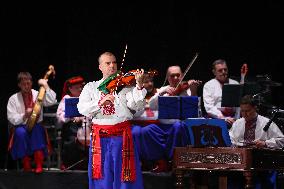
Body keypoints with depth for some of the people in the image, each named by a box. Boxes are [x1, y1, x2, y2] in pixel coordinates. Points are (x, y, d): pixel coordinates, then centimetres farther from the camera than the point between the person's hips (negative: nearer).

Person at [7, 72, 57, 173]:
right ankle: (26, 164, -24)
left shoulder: (37, 95, 5)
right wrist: (24, 116, -21)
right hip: (21, 126, -1)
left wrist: (45, 86, -14)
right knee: (20, 132, -36)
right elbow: (11, 118, -4)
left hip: (36, 126, 1)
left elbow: (52, 101, -11)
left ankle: (39, 164, -32)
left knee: (37, 130, -35)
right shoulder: (13, 99, 2)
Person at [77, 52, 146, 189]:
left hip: (122, 136, -1)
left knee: (124, 175, -1)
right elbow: (82, 108, -4)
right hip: (100, 137, 1)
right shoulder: (91, 87, 12)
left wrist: (139, 85, -22)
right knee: (102, 177, 4)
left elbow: (137, 106, -8)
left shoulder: (125, 84, 6)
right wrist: (101, 102, -19)